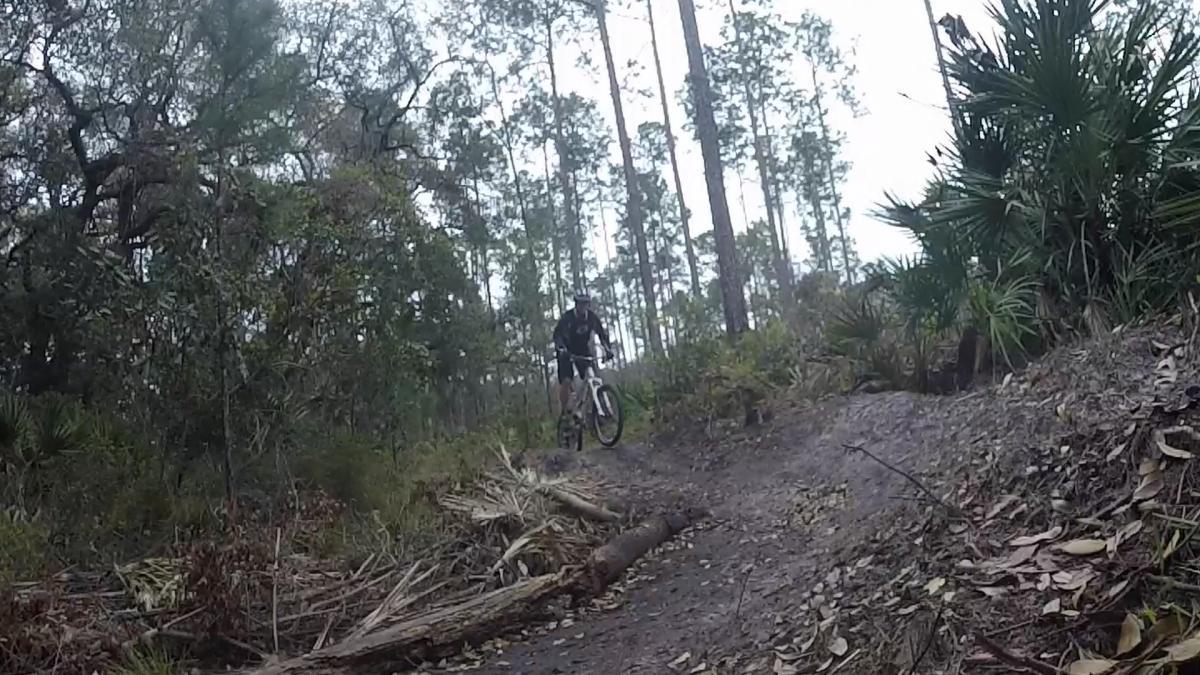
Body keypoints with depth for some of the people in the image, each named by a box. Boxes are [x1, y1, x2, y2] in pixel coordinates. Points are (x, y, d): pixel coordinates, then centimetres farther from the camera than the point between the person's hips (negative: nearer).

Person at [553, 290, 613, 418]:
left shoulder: (592, 317, -11)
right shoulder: (568, 317, -22)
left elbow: (602, 332, -8)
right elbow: (557, 334, -31)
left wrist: (608, 349, -24)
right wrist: (561, 349, -49)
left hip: (583, 351, 3)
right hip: (567, 352, -3)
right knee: (566, 382, -15)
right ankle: (564, 412, -4)